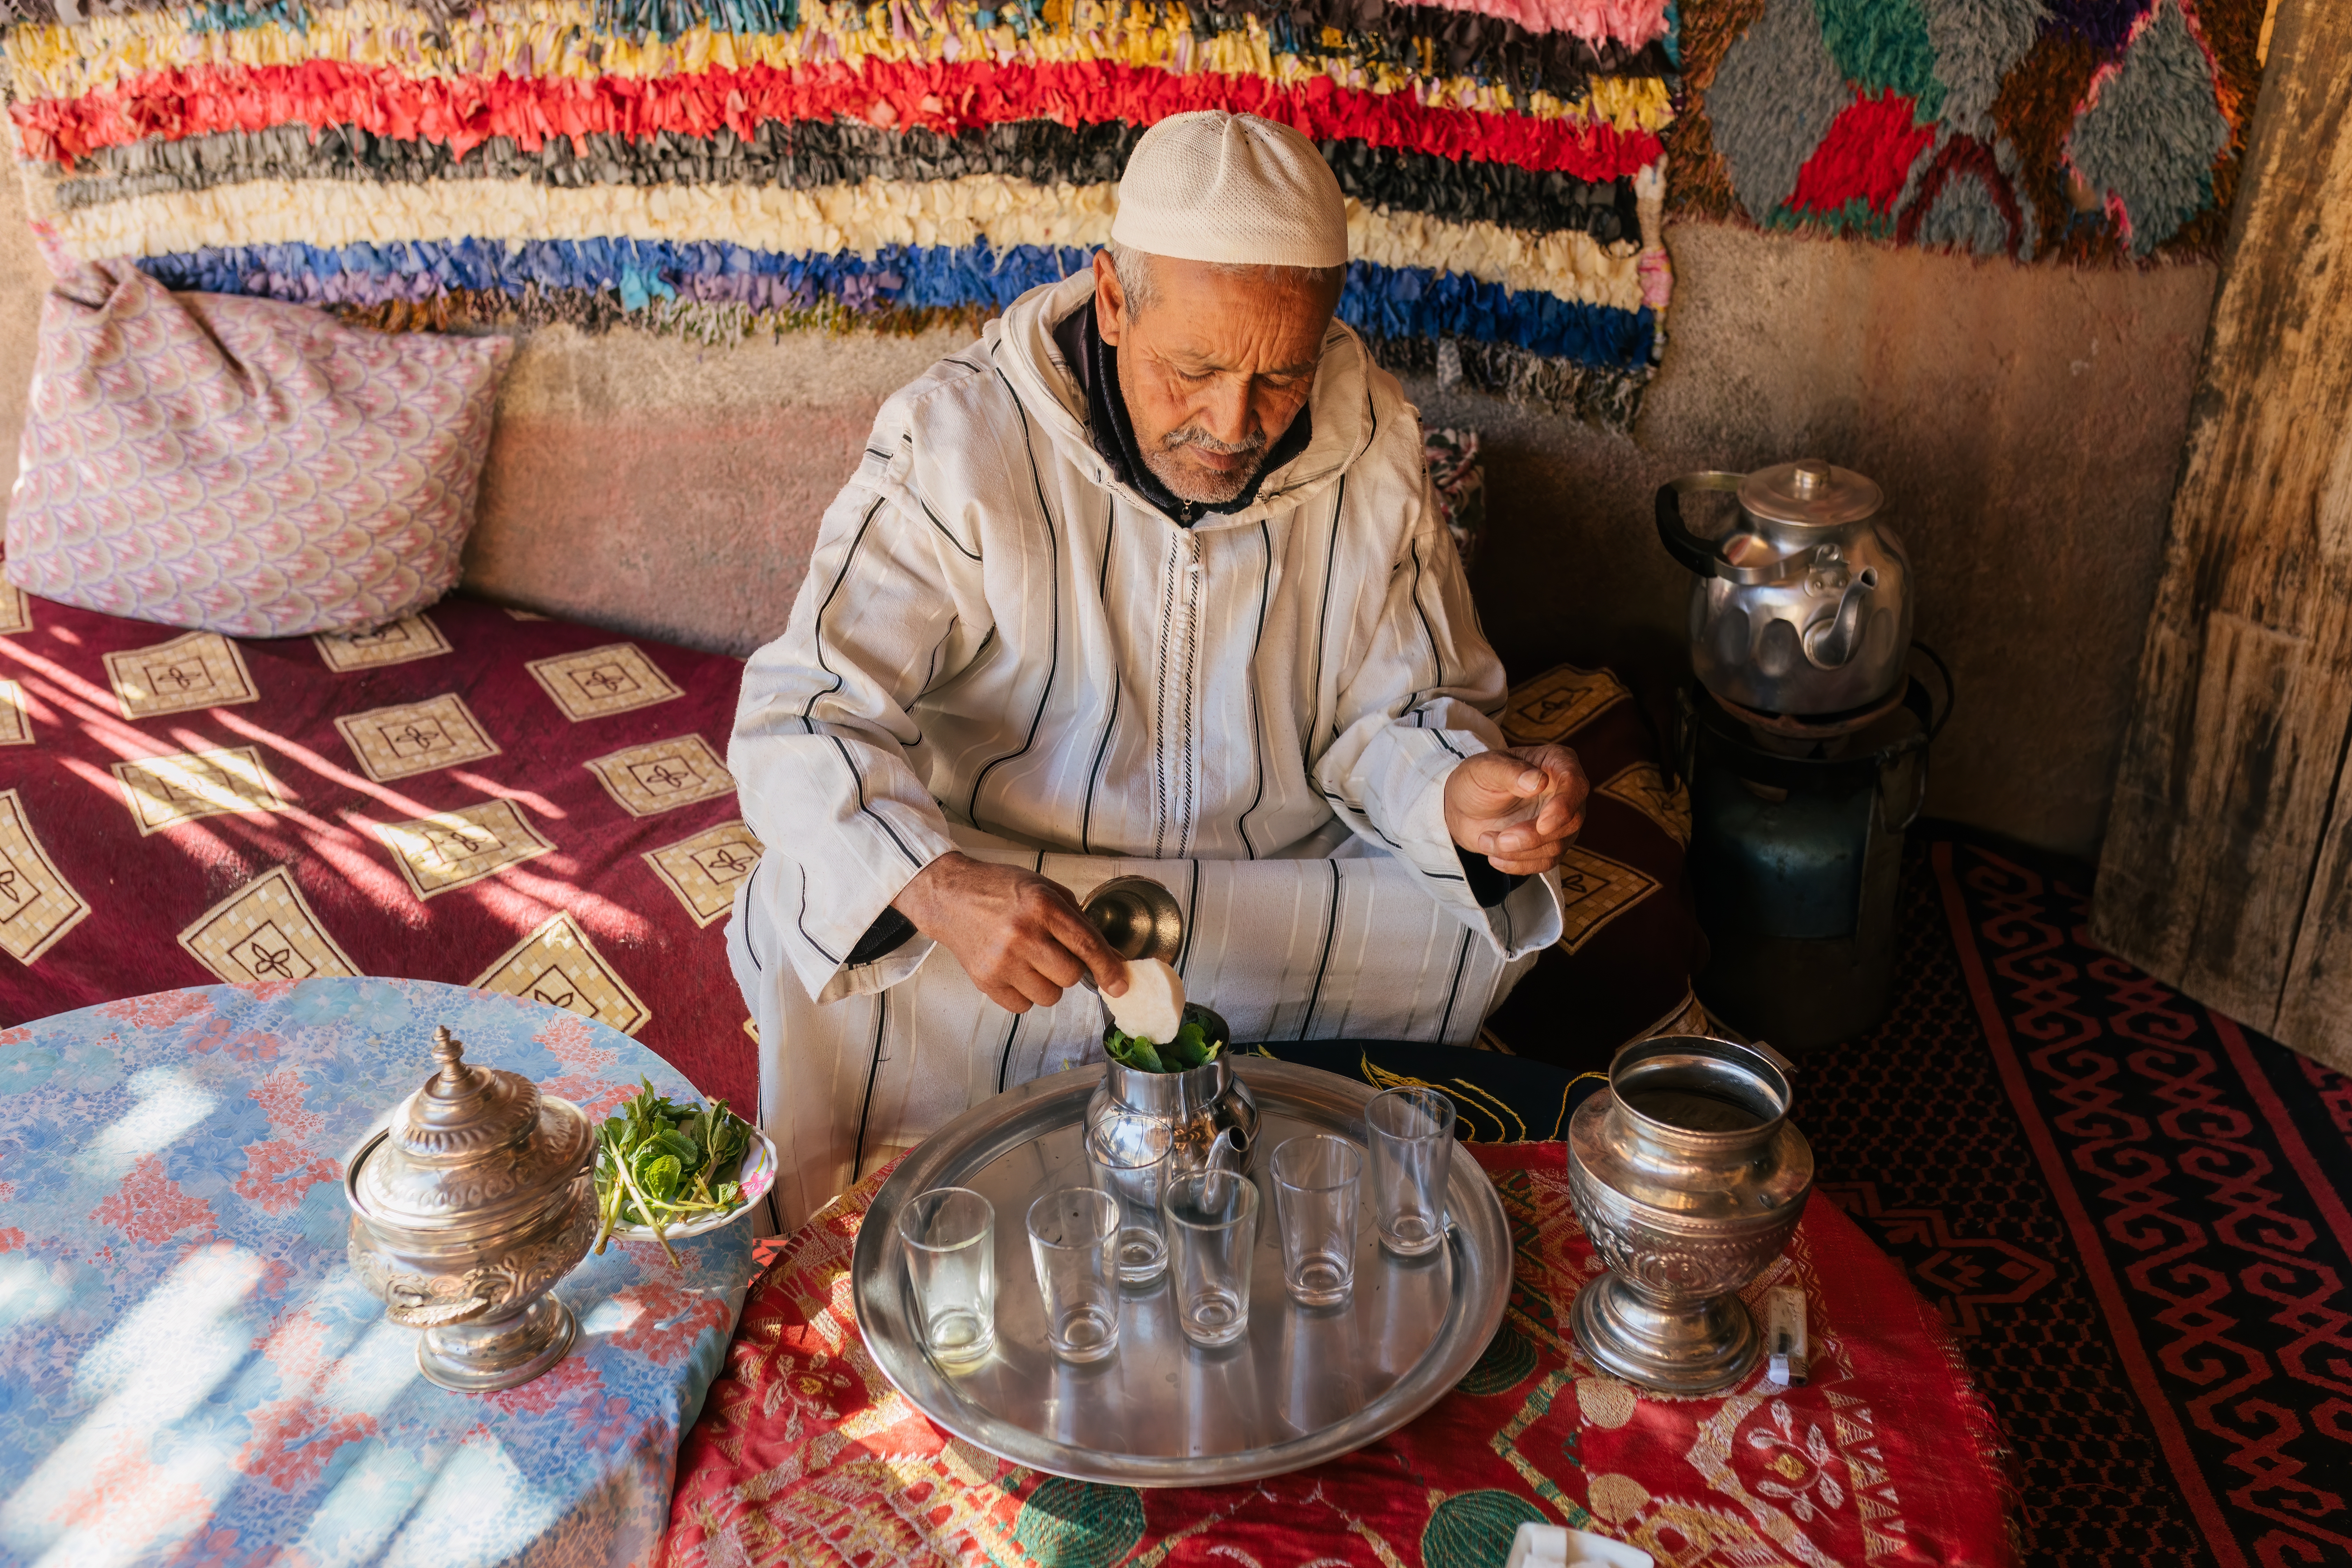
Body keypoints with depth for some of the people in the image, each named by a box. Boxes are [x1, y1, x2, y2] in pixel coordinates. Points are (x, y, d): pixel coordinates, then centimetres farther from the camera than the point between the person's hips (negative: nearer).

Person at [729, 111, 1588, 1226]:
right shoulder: (955, 442, -17)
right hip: (997, 874, -2)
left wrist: (1461, 793, -24)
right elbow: (801, 715, -20)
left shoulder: (1372, 449, -6)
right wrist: (938, 883, -41)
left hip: (1281, 893, 3)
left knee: (1481, 921, -22)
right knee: (809, 928, -30)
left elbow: (1394, 709, 2)